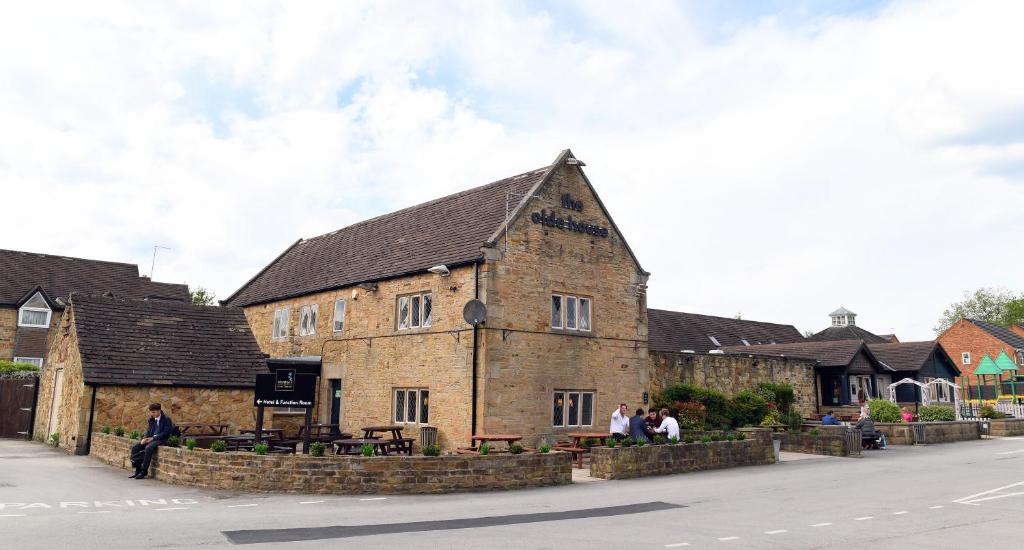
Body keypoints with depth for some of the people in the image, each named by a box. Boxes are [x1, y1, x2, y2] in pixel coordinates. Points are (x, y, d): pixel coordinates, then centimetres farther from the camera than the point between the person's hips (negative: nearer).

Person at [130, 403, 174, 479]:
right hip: (151, 439, 8)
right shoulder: (152, 419, 14)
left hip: (161, 440, -8)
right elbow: (148, 430, 16)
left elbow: (165, 433, -13)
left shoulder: (166, 419, -8)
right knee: (135, 447, -8)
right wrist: (145, 438, -5)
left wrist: (153, 438, -18)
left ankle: (144, 471, -24)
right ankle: (138, 470, -5)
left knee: (148, 448, -34)